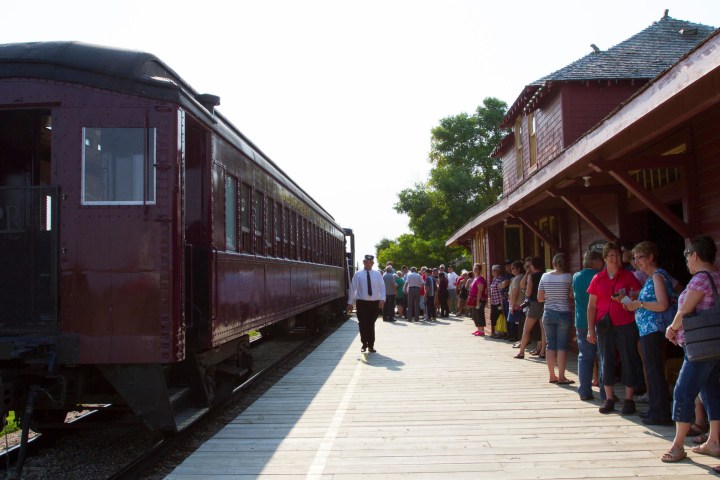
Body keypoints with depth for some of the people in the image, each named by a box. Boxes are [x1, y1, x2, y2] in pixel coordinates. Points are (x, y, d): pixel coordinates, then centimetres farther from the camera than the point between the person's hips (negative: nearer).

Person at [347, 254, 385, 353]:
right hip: (362, 302, -1)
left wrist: (382, 299, -18)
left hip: (374, 302, 1)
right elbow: (353, 288, 1)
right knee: (363, 324, -1)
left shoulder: (377, 274, 4)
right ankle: (364, 344, 16)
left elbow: (382, 287, -3)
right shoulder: (358, 274, 1)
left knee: (371, 325, 8)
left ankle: (371, 345, 19)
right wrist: (350, 302, -2)